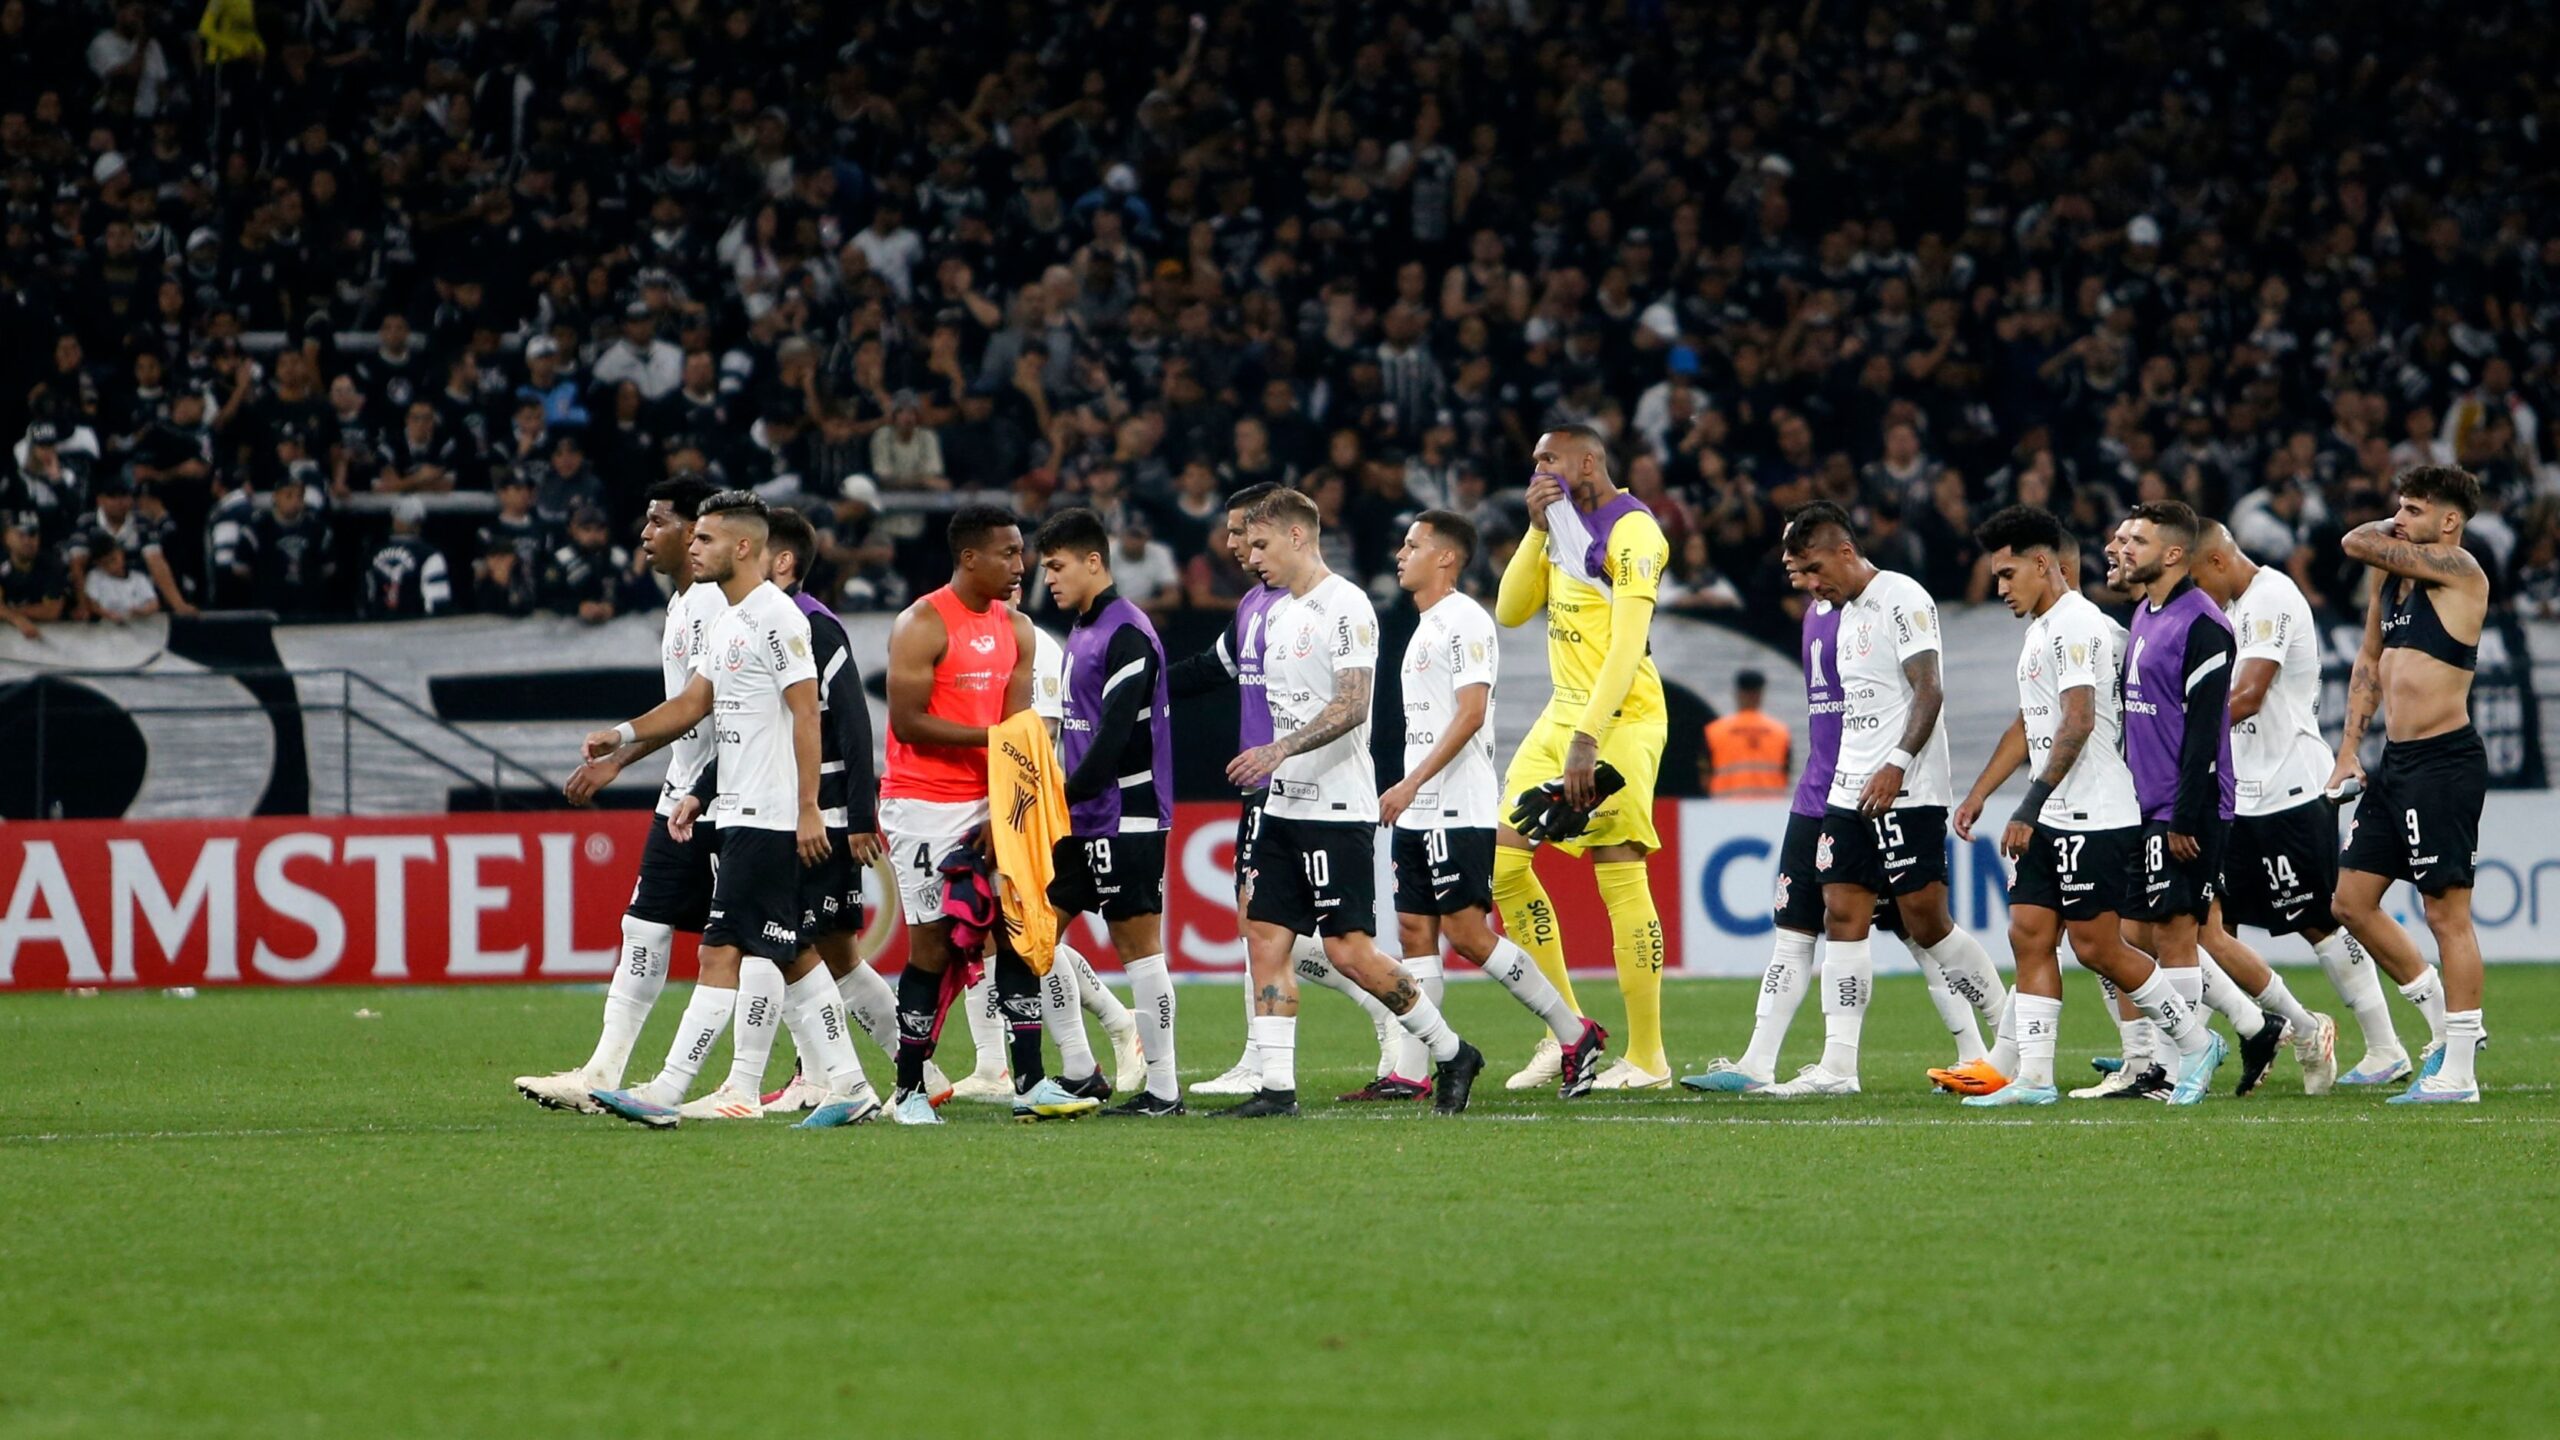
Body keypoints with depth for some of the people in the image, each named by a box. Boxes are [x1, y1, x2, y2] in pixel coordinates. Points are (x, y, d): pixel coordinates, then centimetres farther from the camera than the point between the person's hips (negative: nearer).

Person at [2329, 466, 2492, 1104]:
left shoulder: (2458, 570, -13)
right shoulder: (2392, 574, 13)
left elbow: (2357, 543, -14)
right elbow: (2371, 658, 23)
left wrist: (2391, 535, 8)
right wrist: (2349, 750, 18)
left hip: (2444, 762, -9)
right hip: (2396, 763, 9)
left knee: (2447, 912, -6)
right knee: (2352, 901, 12)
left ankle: (2458, 1074, -2)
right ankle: (2446, 1021, 23)